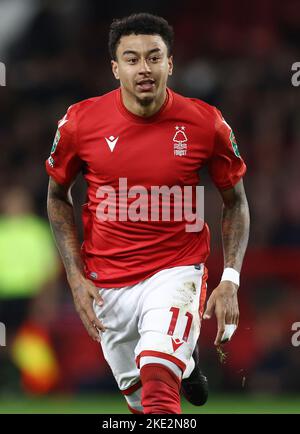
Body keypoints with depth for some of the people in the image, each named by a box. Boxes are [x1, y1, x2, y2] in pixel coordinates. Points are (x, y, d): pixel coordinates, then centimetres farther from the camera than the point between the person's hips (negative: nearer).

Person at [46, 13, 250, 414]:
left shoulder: (205, 123, -10)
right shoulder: (81, 122, -8)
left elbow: (235, 201, 4)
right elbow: (58, 196, 8)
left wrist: (230, 281, -6)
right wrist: (76, 276, 0)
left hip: (177, 271, -2)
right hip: (108, 282, 3)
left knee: (158, 381, -28)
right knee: (139, 398, 14)